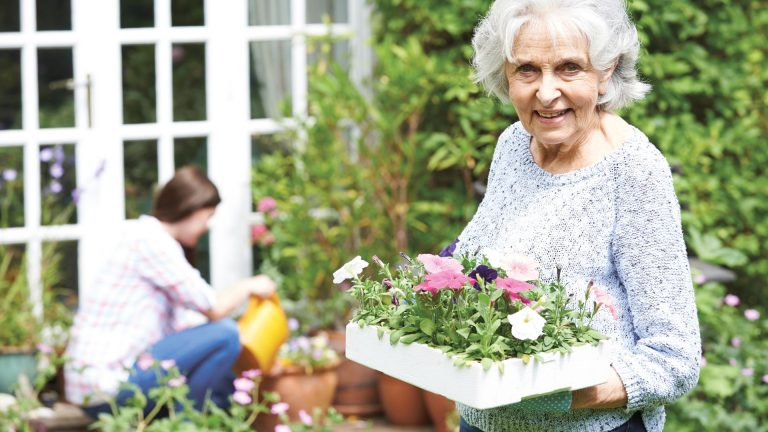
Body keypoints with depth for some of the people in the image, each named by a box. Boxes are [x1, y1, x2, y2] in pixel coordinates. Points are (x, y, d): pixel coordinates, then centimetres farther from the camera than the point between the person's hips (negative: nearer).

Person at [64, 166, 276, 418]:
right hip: (105, 386, -10)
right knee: (225, 335, -14)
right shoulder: (151, 239, -12)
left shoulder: (150, 237, 18)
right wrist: (249, 286, 8)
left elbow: (168, 331, 16)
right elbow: (214, 309, -11)